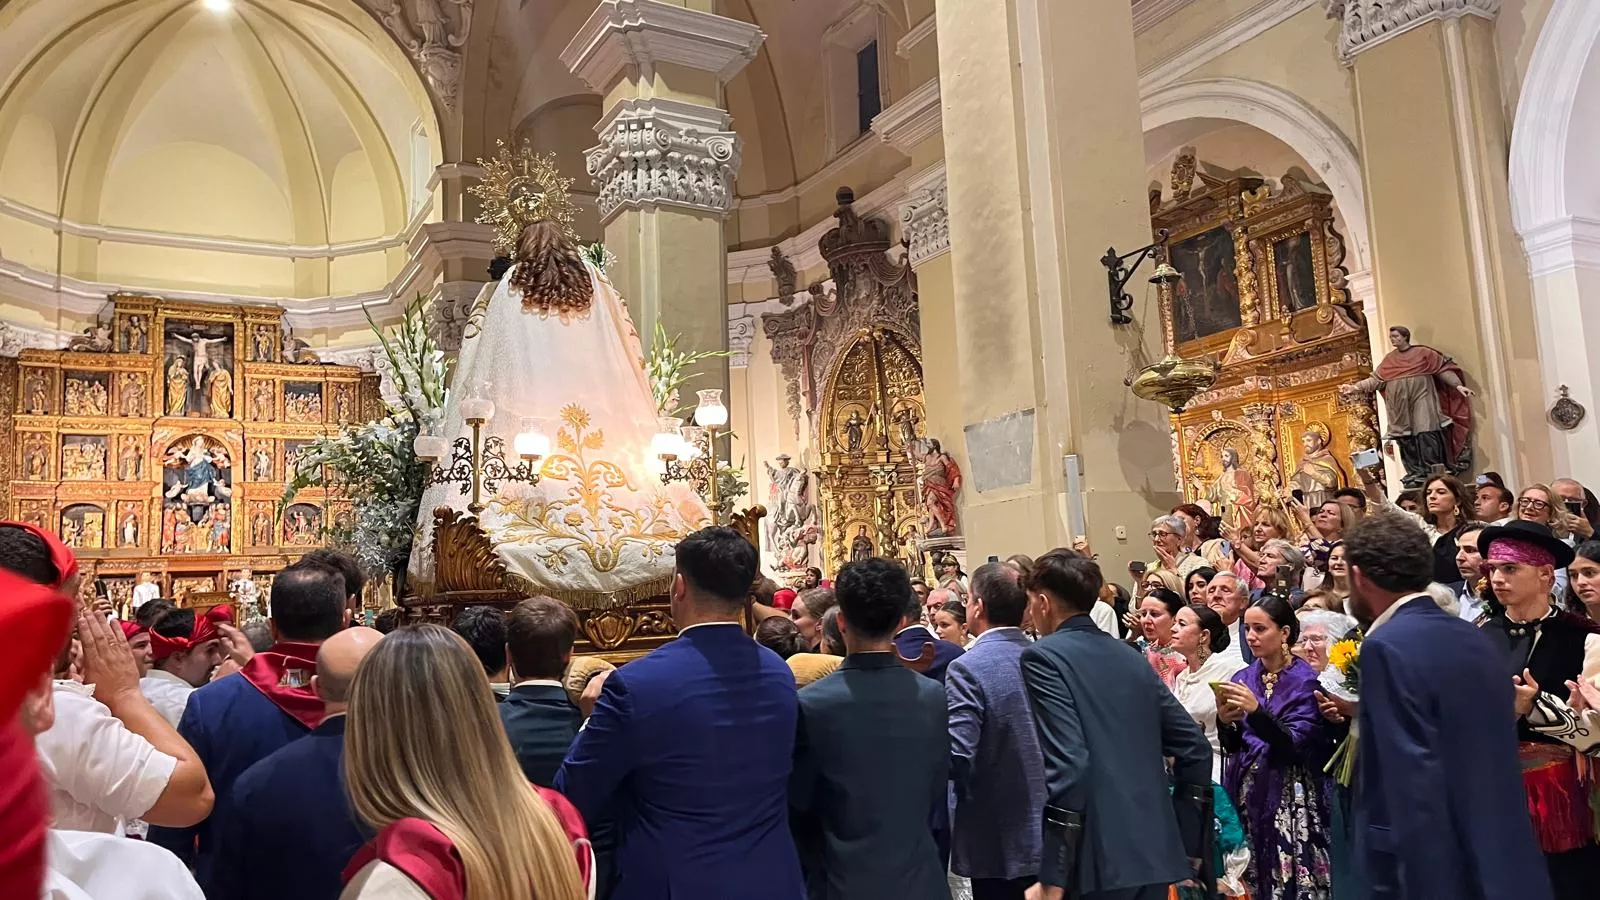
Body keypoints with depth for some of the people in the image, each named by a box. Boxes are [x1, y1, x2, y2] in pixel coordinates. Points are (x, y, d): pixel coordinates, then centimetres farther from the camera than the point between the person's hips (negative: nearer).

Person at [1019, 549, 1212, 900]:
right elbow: (1195, 748, 14)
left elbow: (1067, 763, -19)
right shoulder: (1131, 657, 14)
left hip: (1098, 860, -7)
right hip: (1154, 853, 7)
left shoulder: (1043, 657, -7)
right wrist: (1187, 844, 18)